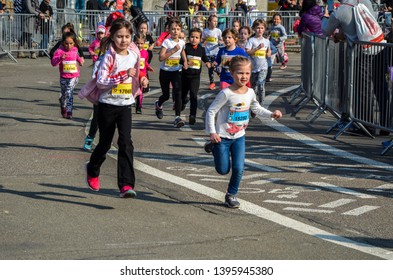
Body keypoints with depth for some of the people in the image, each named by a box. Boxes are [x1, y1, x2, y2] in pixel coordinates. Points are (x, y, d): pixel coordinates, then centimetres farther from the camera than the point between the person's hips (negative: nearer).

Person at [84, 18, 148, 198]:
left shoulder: (134, 55, 4)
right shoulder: (109, 56, -12)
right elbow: (100, 81, -20)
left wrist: (142, 80, 1)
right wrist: (123, 75, -27)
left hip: (125, 104, 3)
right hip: (107, 104, -3)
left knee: (126, 142, -13)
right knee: (105, 143, 11)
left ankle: (126, 185, -16)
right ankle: (92, 170, 42)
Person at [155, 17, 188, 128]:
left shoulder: (182, 42, 1)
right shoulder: (166, 42, -13)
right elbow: (161, 57, -21)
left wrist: (185, 61, 6)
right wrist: (173, 50, -25)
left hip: (176, 71, 2)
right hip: (165, 71, -2)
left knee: (178, 92, -17)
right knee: (166, 95, 10)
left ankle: (177, 117, -19)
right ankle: (158, 104, 47)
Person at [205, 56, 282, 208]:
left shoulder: (250, 93, -3)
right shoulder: (226, 94, -21)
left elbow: (257, 109, 16)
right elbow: (211, 111, -16)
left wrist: (271, 114, 0)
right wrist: (212, 132, -20)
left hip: (239, 137, 4)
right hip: (222, 137, -4)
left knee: (238, 168, -5)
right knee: (223, 170, 6)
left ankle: (231, 195, 17)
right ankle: (213, 147, 34)